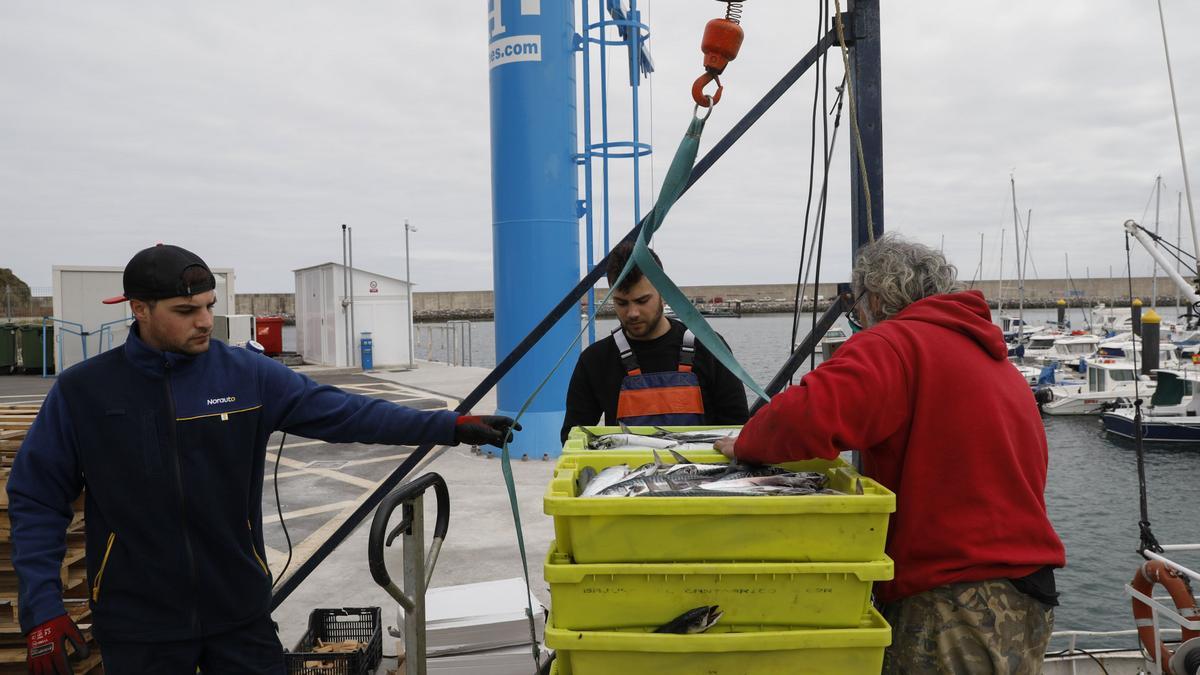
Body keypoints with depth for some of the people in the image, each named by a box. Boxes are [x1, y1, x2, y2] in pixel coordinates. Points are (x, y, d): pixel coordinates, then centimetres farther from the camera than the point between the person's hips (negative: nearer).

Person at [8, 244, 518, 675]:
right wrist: (42, 607, -9)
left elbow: (343, 412, -10)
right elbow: (36, 501, 0)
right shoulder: (81, 392, -5)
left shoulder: (248, 374, -5)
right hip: (137, 625, 0)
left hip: (240, 614, 1)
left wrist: (453, 426, -18)